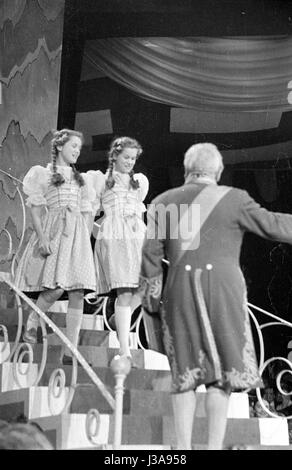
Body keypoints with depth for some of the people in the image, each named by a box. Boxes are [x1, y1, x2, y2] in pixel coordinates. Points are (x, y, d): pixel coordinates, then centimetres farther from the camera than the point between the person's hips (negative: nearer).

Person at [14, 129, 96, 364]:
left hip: (78, 234, 4)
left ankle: (70, 351, -6)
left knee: (78, 294, -7)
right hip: (54, 231, -4)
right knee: (55, 288, -19)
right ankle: (30, 326, 6)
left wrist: (87, 239, 8)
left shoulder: (80, 179, 22)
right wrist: (42, 237, -12)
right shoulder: (43, 174, 9)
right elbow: (35, 209, 0)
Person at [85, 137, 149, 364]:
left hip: (138, 234, 4)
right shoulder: (101, 179, 13)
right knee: (125, 292, -13)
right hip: (113, 235, -4)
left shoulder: (140, 181, 22)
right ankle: (125, 350, -11)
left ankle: (121, 319, 22)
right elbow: (91, 208, 13)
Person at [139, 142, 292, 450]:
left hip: (179, 289, 3)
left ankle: (183, 446, 9)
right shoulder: (232, 198, 0)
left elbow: (151, 254, 5)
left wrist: (151, 301, 10)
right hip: (222, 286, -2)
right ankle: (214, 445, 1)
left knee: (186, 370, 10)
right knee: (222, 369, 4)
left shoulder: (163, 202, 9)